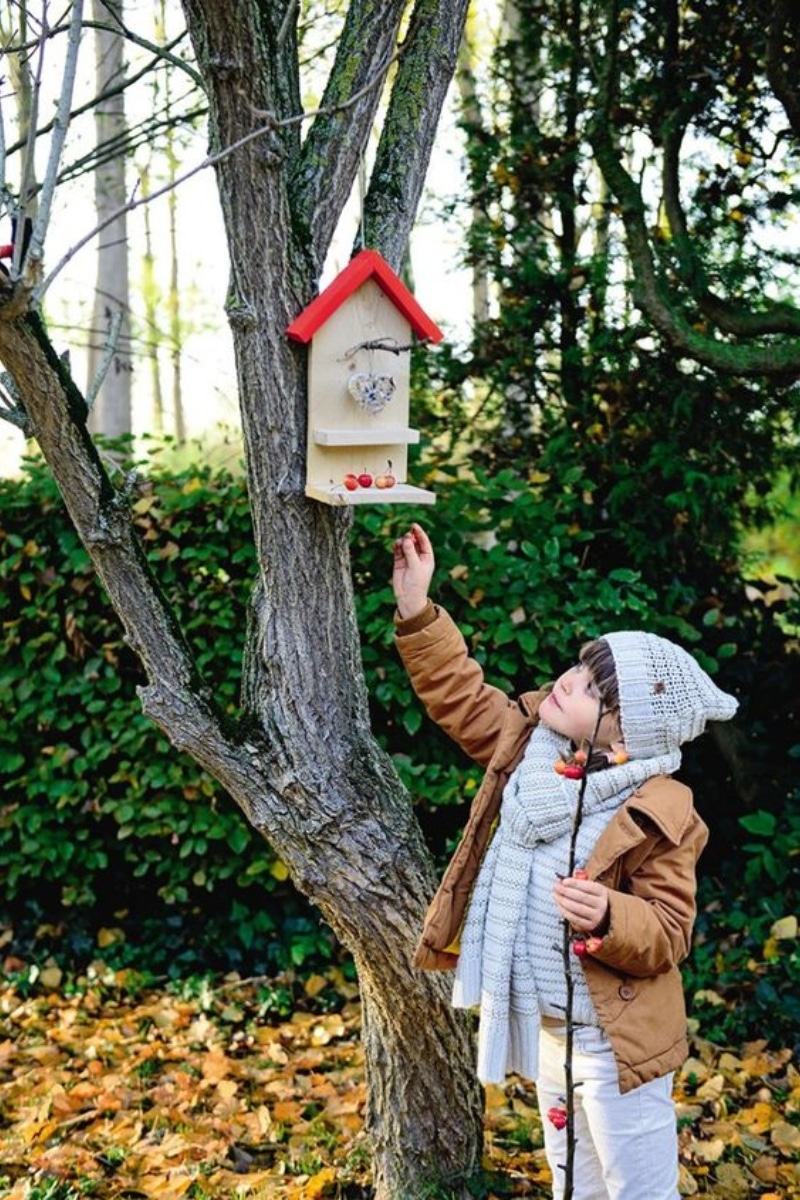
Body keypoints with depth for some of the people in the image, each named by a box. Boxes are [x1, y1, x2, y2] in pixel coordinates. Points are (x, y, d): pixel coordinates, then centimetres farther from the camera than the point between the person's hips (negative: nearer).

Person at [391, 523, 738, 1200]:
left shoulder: (657, 815, -21)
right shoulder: (533, 745, -4)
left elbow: (668, 934, -18)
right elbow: (461, 698, 7)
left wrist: (609, 918, -38)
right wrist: (416, 610, -1)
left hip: (611, 1037, -7)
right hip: (544, 1025, 7)